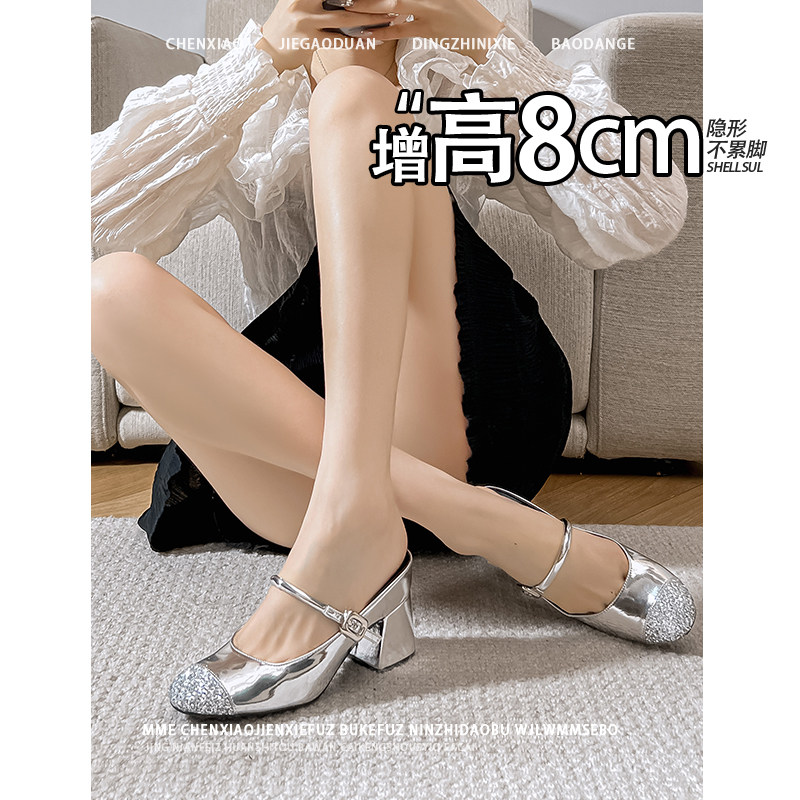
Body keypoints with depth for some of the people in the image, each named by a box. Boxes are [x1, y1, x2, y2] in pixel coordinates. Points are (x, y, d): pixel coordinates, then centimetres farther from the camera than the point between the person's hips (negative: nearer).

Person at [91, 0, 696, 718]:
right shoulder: (243, 119, 20)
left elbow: (649, 221, 0)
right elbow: (103, 213, -2)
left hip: (448, 435, -1)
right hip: (290, 457, 2)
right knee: (114, 288, -18)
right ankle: (476, 518, -29)